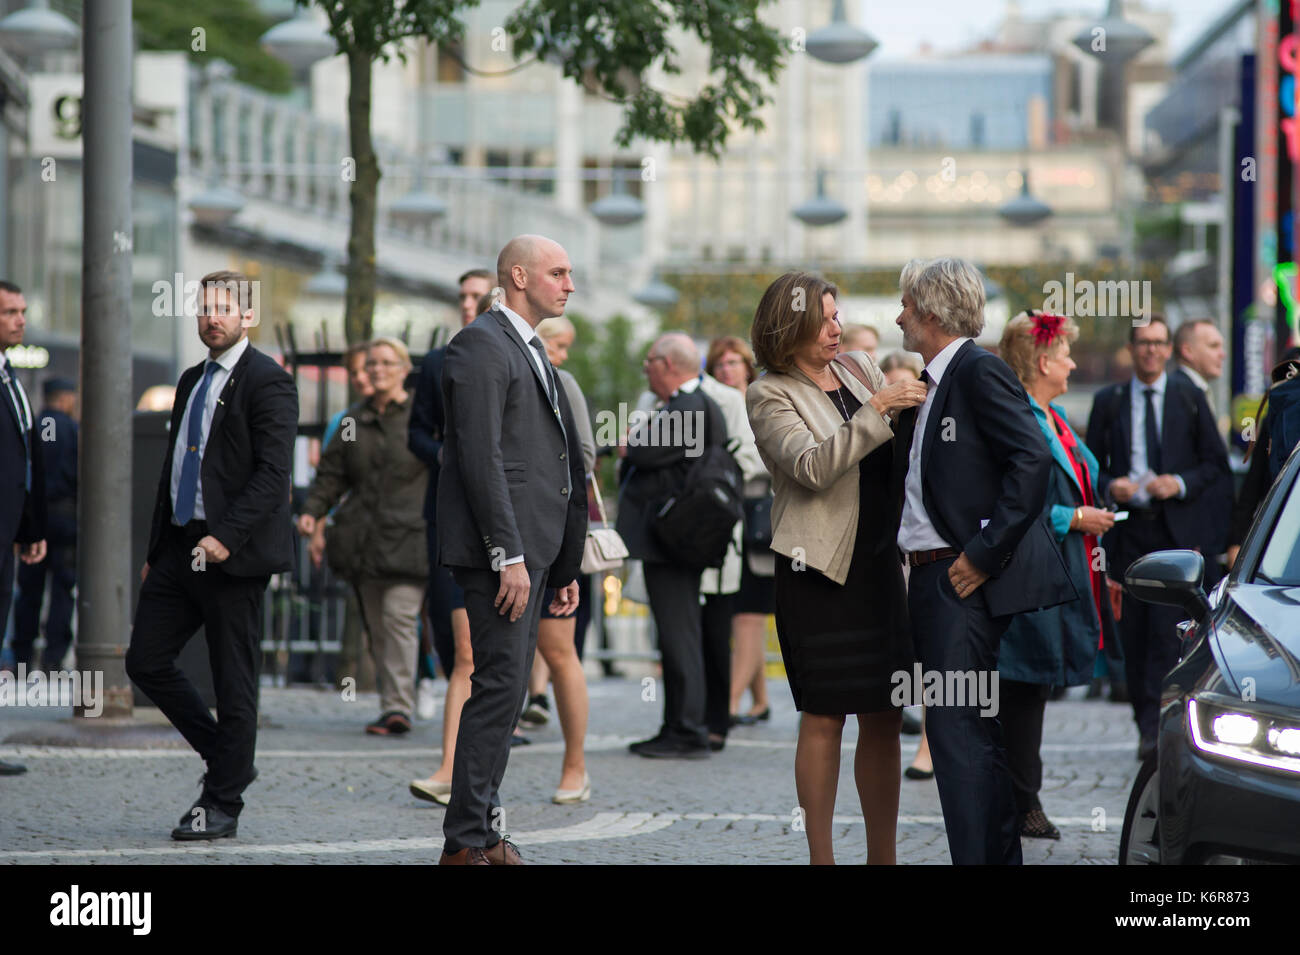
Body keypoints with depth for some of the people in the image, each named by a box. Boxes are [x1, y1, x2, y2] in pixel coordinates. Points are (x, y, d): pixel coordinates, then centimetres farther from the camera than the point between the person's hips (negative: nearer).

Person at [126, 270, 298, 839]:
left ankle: (223, 806, 7)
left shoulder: (268, 382, -8)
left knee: (233, 682, -1)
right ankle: (226, 759, 21)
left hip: (232, 556, -8)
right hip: (180, 549, 8)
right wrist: (156, 551, 19)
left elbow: (273, 473, -16)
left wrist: (225, 536, -24)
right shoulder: (192, 381, 18)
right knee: (146, 662, 6)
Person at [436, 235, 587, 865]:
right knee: (500, 686, -11)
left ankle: (483, 829, 16)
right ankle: (466, 843, -10)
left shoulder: (532, 352, 22)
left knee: (506, 689, 11)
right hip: (498, 548, -10)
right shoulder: (481, 346, -9)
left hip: (531, 549, 10)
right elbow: (480, 457, -17)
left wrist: (564, 565, 19)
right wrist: (508, 556, -21)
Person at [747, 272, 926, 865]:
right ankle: (821, 856, 3)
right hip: (820, 570, -6)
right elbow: (811, 467, -19)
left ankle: (883, 855, 13)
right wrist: (875, 412, -24)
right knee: (823, 719, -4)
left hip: (878, 561, 6)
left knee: (884, 717, 6)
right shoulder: (770, 395, -4)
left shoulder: (861, 370, 13)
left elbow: (893, 454, 19)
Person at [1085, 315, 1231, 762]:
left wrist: (1181, 484, -9)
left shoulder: (1189, 398, 8)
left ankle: (1155, 728, -15)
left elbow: (1216, 462, 8)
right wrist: (1109, 486, -8)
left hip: (1176, 528, -2)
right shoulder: (1108, 402, 11)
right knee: (1131, 632, 2)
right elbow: (1092, 464, 13)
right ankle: (1147, 726, 11)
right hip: (1127, 530, 2)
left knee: (1166, 628, -14)